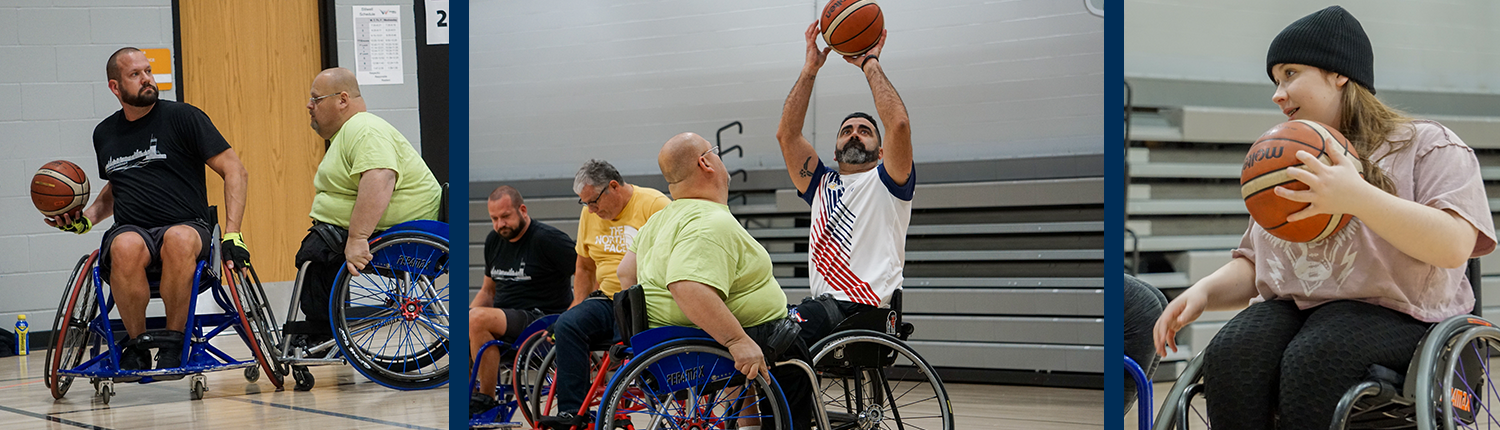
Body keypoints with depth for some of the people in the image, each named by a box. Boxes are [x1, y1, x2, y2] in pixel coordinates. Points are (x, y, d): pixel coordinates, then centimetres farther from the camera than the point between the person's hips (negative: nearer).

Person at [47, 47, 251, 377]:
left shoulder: (182, 117, 2)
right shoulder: (105, 134, 17)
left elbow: (235, 171, -1)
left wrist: (232, 234, -11)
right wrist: (86, 219, 15)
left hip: (188, 228, -2)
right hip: (132, 230, 2)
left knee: (179, 238, -41)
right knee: (126, 246, -37)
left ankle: (172, 342, -24)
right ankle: (135, 344, -17)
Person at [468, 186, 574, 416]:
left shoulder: (547, 239, -9)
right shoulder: (494, 241, 14)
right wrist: (468, 315, 6)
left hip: (539, 318, -8)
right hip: (503, 317, 8)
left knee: (478, 319, -32)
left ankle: (486, 398, -21)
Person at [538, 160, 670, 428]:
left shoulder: (654, 205, -4)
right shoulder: (590, 215, 17)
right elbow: (584, 268, 28)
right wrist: (579, 306, 13)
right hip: (608, 301, 6)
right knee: (567, 324, -21)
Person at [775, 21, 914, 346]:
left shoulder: (885, 183, 11)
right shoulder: (823, 185, 27)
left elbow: (899, 124, -8)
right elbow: (786, 134, 16)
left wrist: (870, 63, 3)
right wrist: (810, 69, 11)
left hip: (867, 314, -6)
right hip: (823, 308, 6)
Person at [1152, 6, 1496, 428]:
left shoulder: (1429, 145, 6)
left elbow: (1453, 246, -12)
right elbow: (1252, 266, 26)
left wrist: (1357, 198, -23)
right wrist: (1203, 292, 4)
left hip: (1393, 314, -5)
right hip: (1289, 309, 5)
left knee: (1313, 362, -38)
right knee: (1230, 356, -30)